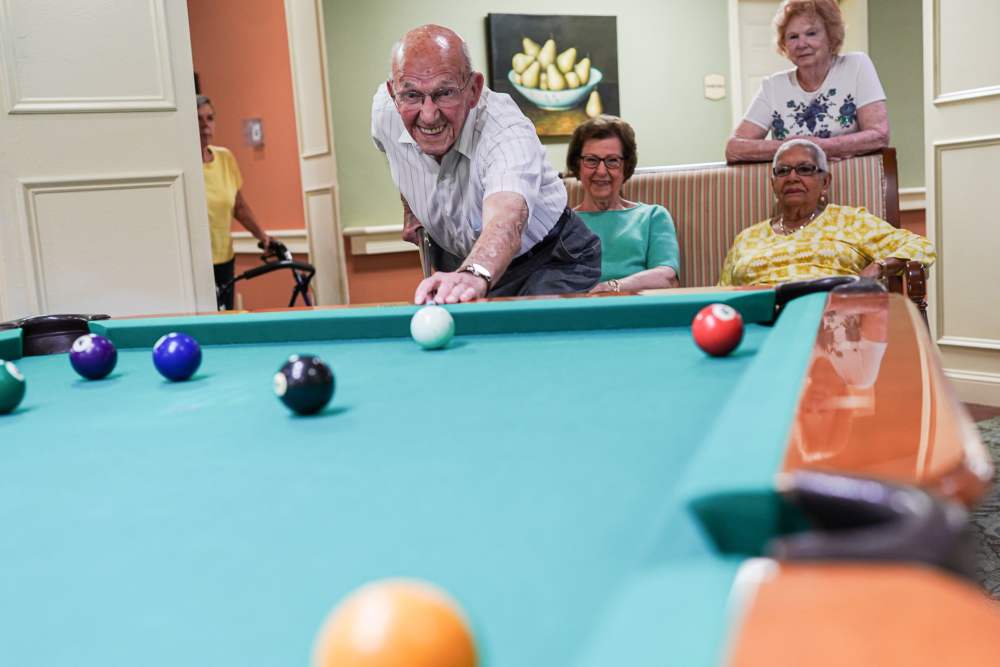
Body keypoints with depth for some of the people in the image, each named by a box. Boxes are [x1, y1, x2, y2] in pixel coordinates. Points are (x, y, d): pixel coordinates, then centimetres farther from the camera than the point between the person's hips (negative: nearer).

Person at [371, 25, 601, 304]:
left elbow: (505, 222, -58)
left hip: (550, 260, -6)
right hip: (457, 260, 7)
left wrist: (474, 274, -77)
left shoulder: (507, 132, -37)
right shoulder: (384, 110, -17)